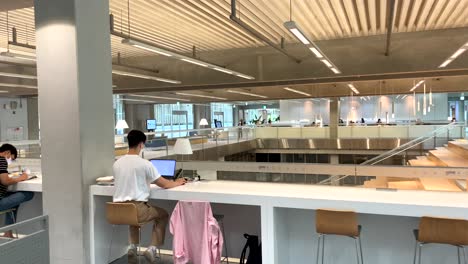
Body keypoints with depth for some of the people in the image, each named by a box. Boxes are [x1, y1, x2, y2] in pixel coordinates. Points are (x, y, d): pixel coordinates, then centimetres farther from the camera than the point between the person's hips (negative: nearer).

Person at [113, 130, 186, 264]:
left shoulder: (117, 163, 5)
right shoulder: (144, 163, -11)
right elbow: (164, 184, -3)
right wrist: (177, 183, 18)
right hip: (137, 209, -5)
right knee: (163, 214, 21)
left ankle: (132, 247, 21)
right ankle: (152, 248, 9)